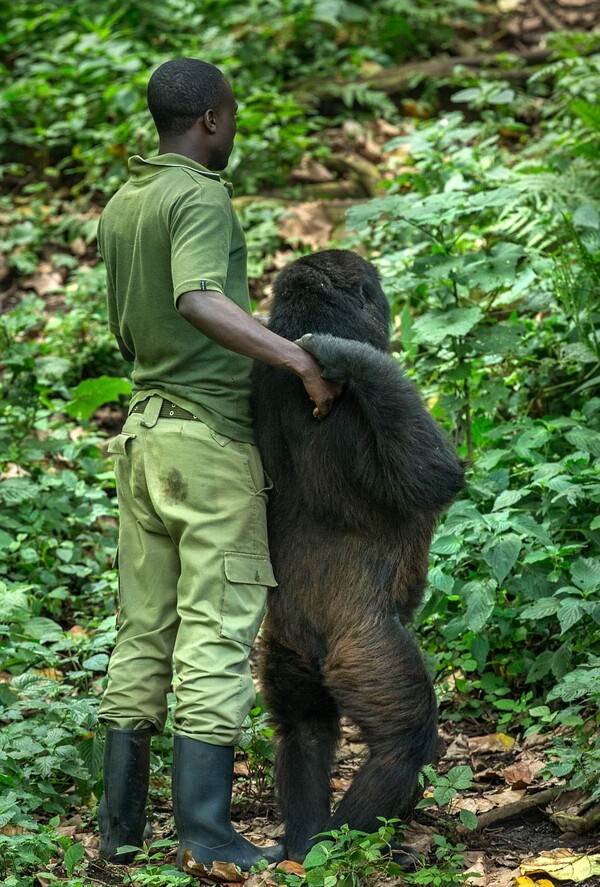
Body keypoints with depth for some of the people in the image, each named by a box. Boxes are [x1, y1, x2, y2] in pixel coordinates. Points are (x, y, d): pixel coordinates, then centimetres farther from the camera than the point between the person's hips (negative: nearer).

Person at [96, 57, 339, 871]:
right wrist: (301, 358, -33)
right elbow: (198, 301, -30)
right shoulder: (200, 198, -13)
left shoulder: (118, 208, 14)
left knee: (144, 632, 10)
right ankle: (205, 826, -9)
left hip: (145, 429, 8)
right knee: (218, 629, -7)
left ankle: (121, 820, 11)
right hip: (211, 436, -8)